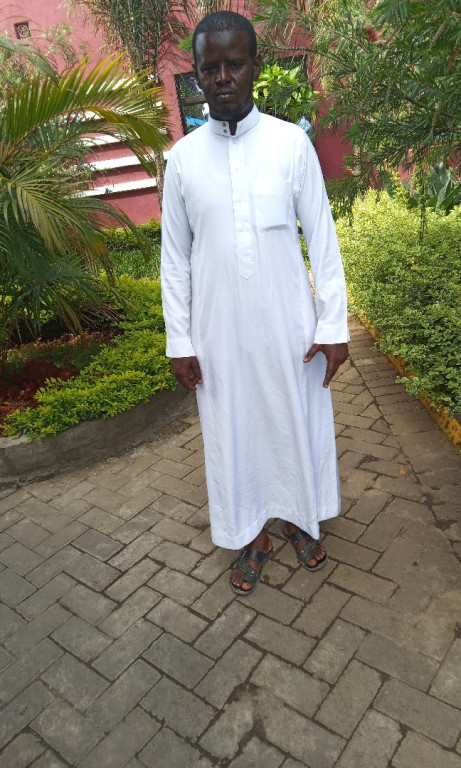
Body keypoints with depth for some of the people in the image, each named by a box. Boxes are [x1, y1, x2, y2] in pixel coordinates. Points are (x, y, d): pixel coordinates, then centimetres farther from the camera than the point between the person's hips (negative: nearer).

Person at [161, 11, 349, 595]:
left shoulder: (292, 142, -3)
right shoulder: (181, 158, 1)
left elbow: (322, 239, -2)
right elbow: (175, 257, 3)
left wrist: (333, 325, -6)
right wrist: (179, 341, 0)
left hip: (289, 325, 0)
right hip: (219, 330, 1)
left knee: (298, 423, 13)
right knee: (232, 431, 11)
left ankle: (300, 518, 40)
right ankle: (251, 536, 34)